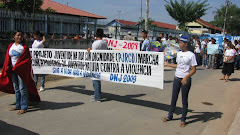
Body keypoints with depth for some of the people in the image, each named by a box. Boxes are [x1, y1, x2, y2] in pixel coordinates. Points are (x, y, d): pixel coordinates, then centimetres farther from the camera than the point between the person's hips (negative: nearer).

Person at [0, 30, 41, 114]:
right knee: (16, 88, 13)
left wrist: (17, 67, -14)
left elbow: (27, 59, -9)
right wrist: (8, 66, -2)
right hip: (12, 70, 6)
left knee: (22, 88, -5)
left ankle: (24, 107, 0)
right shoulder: (10, 46, 10)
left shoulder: (24, 47, -5)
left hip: (21, 70, -6)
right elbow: (7, 58, 13)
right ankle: (18, 105, 23)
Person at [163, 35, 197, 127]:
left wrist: (186, 77, -24)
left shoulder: (191, 55, -12)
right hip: (177, 78, 6)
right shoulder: (179, 54, 8)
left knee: (184, 100, 5)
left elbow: (193, 70, -13)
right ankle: (170, 116, 27)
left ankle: (183, 120, 16)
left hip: (186, 80, -6)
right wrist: (168, 64, 20)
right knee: (174, 98, 13)